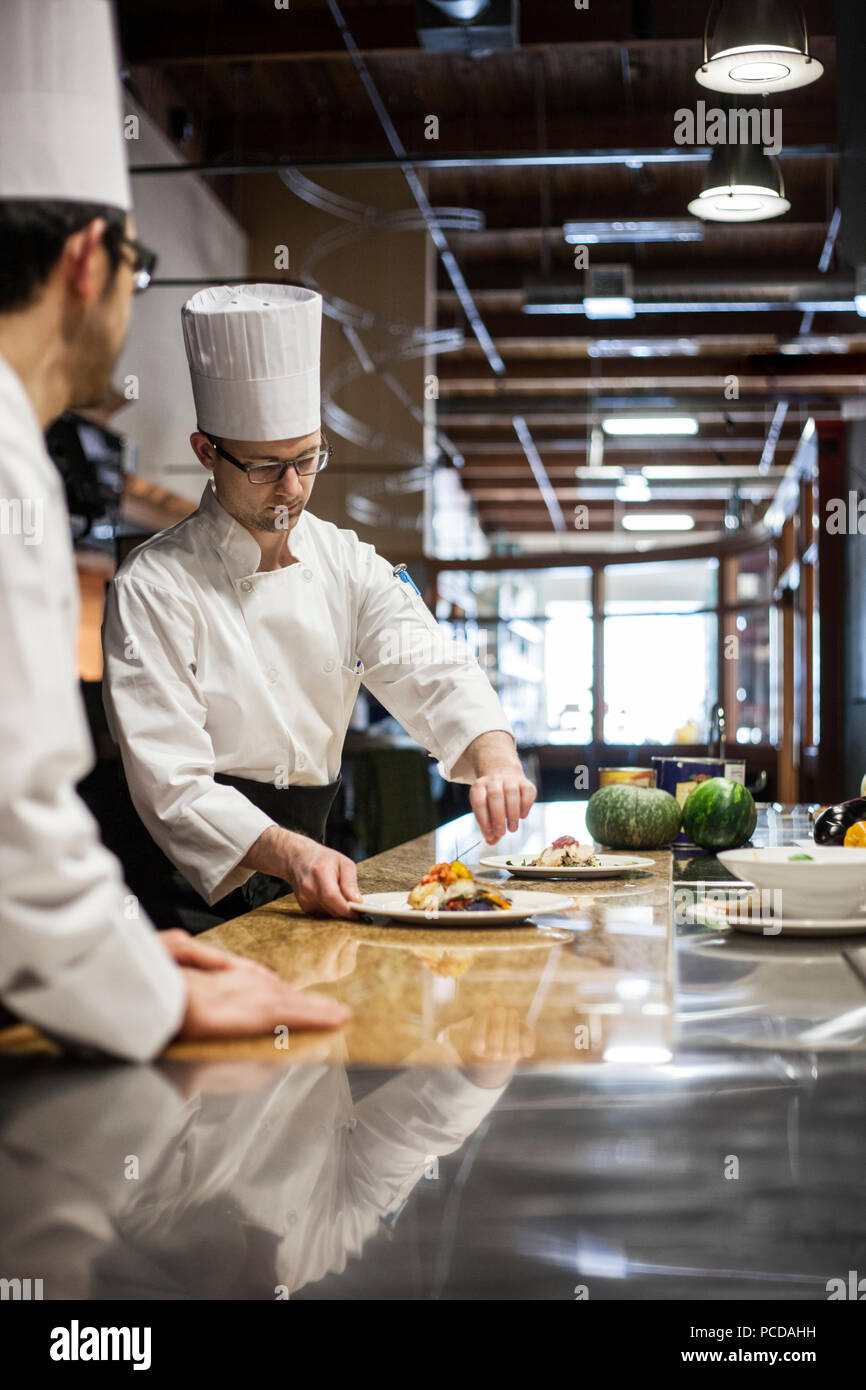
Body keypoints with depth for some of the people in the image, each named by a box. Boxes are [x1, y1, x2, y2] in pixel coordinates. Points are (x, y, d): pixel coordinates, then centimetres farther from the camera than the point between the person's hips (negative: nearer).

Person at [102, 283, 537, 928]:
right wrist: (286, 854, -32)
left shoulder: (349, 564, 8)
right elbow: (172, 784, -16)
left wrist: (496, 758, -26)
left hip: (316, 845, 5)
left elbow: (433, 673, -3)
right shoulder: (153, 587, -9)